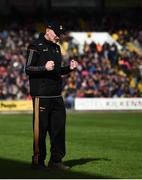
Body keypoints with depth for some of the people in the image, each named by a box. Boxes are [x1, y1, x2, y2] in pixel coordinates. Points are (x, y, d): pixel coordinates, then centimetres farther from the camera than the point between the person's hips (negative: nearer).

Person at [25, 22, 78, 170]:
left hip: (56, 95, 7)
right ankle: (38, 161, 6)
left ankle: (56, 160, 13)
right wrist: (44, 67, -25)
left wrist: (69, 68, 8)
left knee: (59, 127, 6)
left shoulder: (56, 48, 19)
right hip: (41, 95, -7)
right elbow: (28, 69, -10)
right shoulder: (35, 46, -5)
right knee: (40, 129, -3)